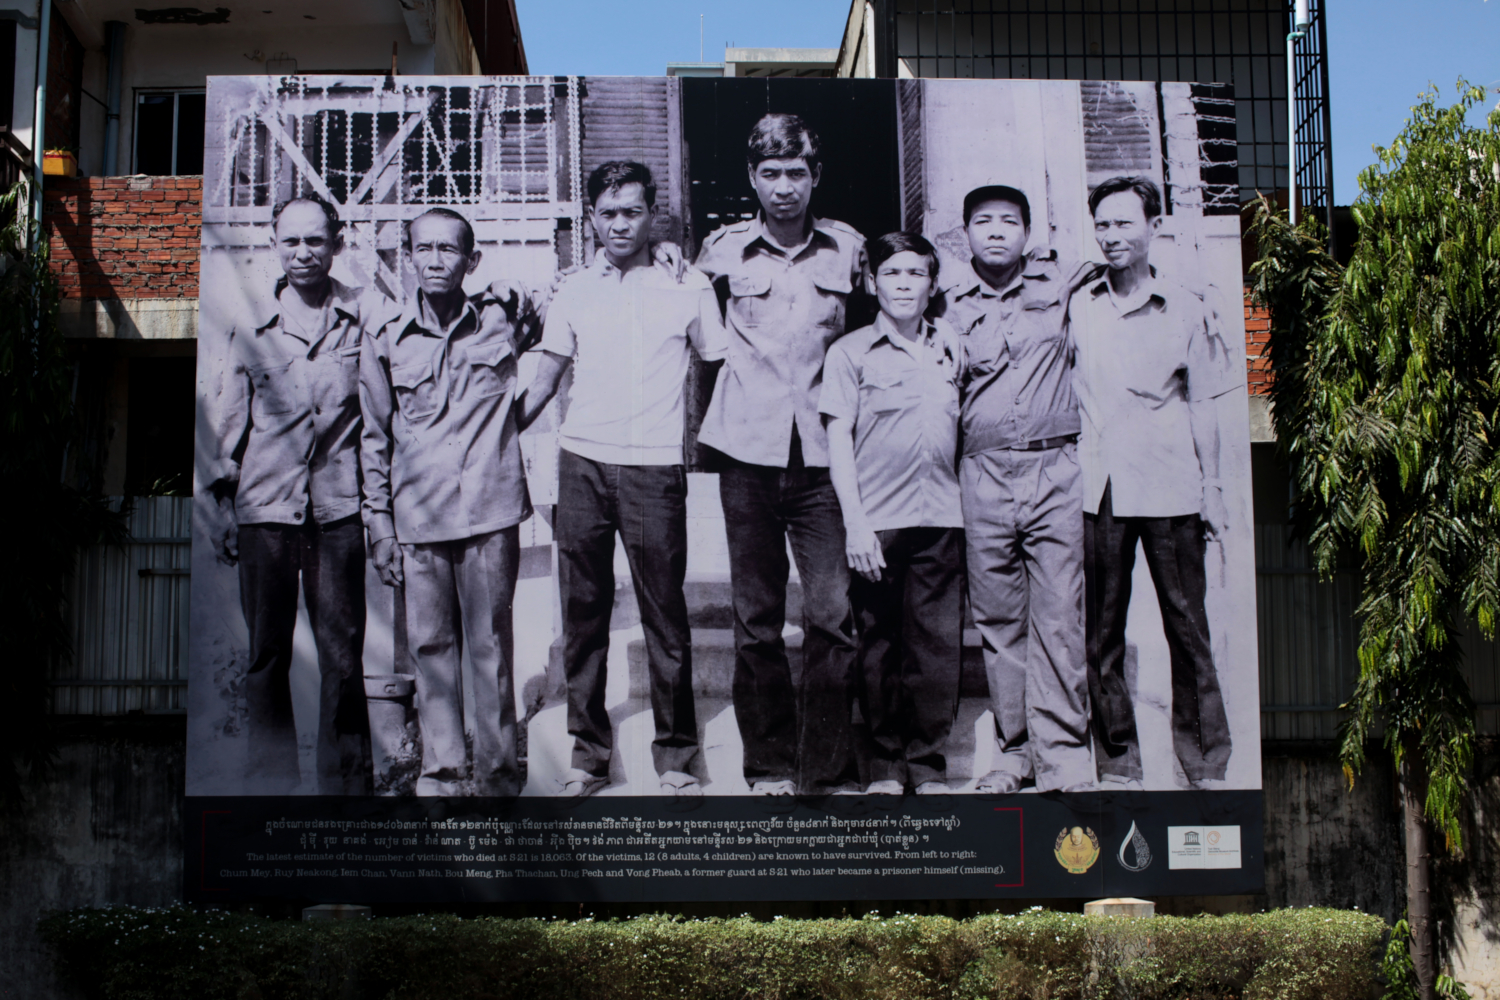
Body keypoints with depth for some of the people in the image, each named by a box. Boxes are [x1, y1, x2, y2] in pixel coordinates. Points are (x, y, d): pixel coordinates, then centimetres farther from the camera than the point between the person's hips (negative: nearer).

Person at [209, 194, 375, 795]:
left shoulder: (364, 319, 4)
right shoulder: (250, 327, 9)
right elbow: (233, 419, 14)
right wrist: (226, 502, 10)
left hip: (338, 505, -1)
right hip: (265, 505, 1)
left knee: (342, 654, 1)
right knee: (266, 653, 4)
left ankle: (347, 786, 10)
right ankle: (272, 785, 14)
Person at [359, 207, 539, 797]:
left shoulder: (501, 322, 5)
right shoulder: (386, 342, 7)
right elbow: (375, 440, 12)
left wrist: (526, 302, 5)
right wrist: (380, 526, 8)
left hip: (491, 511, -1)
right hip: (418, 520, 1)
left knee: (491, 645, 2)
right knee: (431, 647, 4)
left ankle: (497, 769, 11)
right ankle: (442, 769, 14)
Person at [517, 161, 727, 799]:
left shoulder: (688, 289, 5)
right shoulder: (573, 292, 11)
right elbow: (546, 380, 15)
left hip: (655, 467, -2)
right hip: (582, 462, 2)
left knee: (665, 614, -1)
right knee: (583, 613, 6)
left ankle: (675, 757, 10)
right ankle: (589, 752, 15)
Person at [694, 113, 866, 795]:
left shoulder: (848, 247, 7)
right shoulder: (722, 250, 6)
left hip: (822, 455, 0)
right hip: (749, 451, 0)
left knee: (833, 613, -7)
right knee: (756, 617, 4)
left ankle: (829, 771, 3)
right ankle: (768, 766, 15)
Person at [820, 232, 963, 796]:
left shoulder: (950, 348, 12)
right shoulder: (851, 352, 2)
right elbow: (838, 441, -1)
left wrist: (968, 501, 10)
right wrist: (855, 523, -9)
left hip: (941, 517, 3)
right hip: (877, 521, -3)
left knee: (939, 643, 2)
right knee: (880, 645, 3)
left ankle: (929, 764, 11)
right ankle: (885, 764, 13)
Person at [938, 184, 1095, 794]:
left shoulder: (1059, 282, 8)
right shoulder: (950, 302, 8)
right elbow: (976, 363, 3)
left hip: (1055, 468, -1)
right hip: (984, 474, 1)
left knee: (1058, 616, -6)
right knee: (998, 618, 5)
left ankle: (1062, 756, -4)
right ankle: (1016, 749, 14)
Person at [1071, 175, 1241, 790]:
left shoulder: (1187, 311, 7)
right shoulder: (1077, 306, 8)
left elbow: (1203, 406, 9)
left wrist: (1213, 489, 4)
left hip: (1170, 487, -1)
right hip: (1097, 488, 1)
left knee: (1187, 626, 0)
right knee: (1101, 631, 2)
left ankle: (1206, 762, 7)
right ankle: (1118, 761, 10)